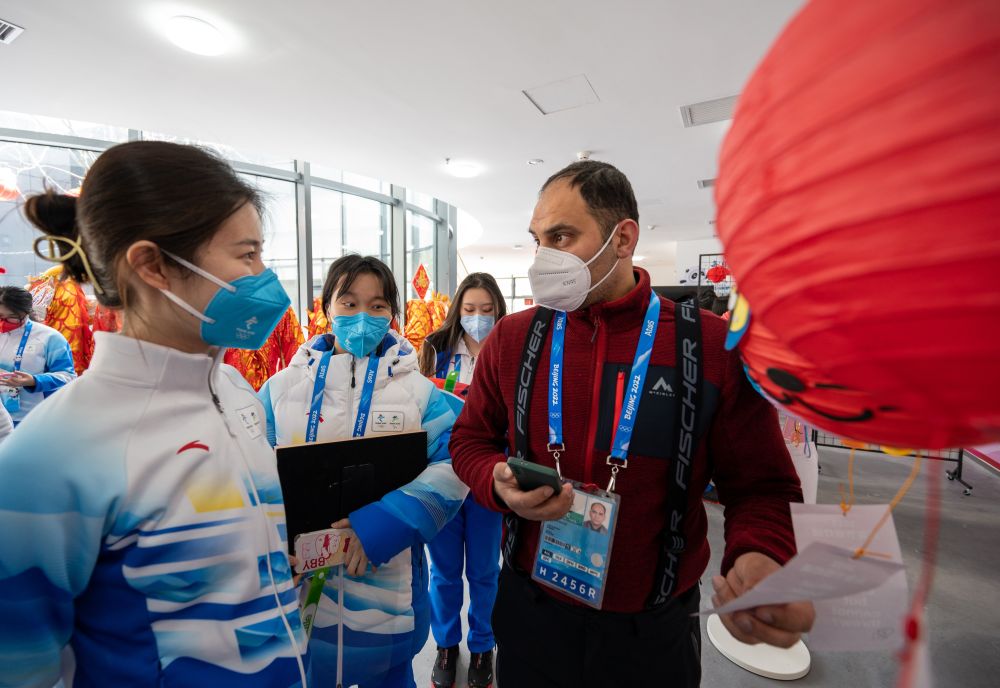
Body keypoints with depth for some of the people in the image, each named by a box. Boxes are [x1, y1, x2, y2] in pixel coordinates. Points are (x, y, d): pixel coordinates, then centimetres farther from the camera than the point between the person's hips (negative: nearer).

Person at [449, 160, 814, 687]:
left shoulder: (714, 347, -13)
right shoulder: (511, 339, -6)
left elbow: (761, 488, -5)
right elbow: (470, 440, 3)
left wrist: (760, 557, -25)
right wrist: (499, 484, -17)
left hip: (654, 629, -1)